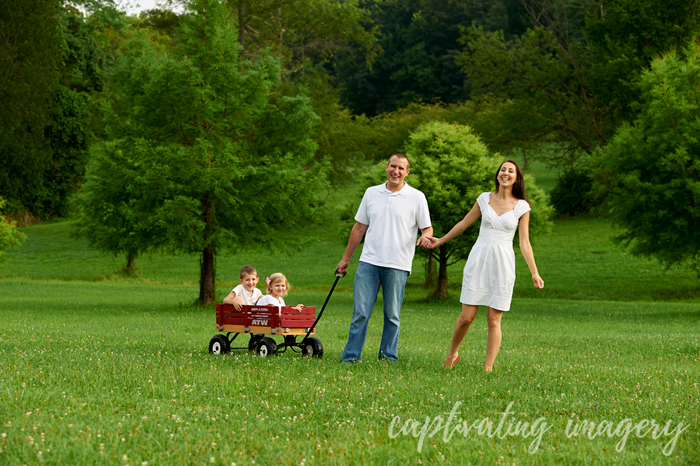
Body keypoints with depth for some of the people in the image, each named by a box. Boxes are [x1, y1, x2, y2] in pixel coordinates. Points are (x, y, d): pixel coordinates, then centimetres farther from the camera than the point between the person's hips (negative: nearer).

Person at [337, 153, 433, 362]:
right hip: (369, 262, 2)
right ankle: (350, 357, 3)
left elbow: (427, 228, 5)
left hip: (397, 265, -2)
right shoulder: (371, 193, 11)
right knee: (360, 313, -1)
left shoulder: (416, 197, 2)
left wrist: (425, 237, -20)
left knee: (392, 315, 3)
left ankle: (388, 357, 13)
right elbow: (359, 228, 17)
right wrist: (346, 258, 18)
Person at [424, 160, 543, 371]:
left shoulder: (522, 207, 2)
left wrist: (535, 273, -5)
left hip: (503, 266, -1)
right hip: (478, 262, 1)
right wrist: (441, 240, 29)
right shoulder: (485, 199, 5)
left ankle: (488, 368, 4)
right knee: (467, 317, -1)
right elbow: (464, 223, 20)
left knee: (494, 321, -2)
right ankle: (452, 354, 23)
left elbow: (524, 243, 2)